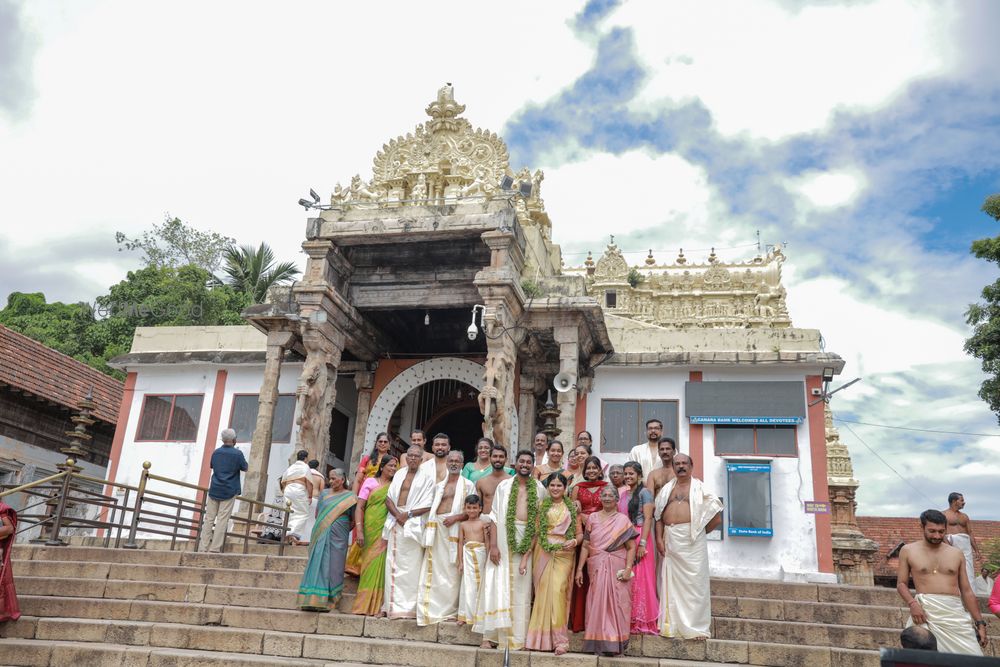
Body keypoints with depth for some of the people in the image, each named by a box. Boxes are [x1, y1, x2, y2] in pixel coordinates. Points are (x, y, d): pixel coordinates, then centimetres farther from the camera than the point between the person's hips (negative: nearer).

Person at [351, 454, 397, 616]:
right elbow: (359, 507, 2)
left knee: (380, 564, -3)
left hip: (386, 531, 1)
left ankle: (376, 606, 3)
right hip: (370, 529, -1)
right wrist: (359, 530, -8)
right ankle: (365, 605, 8)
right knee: (369, 563, 0)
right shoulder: (370, 482, 6)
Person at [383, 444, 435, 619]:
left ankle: (409, 606, 0)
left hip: (413, 525, -4)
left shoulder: (426, 475, -1)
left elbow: (428, 505, -5)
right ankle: (394, 604, 12)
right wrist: (397, 514, -9)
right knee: (393, 565, 5)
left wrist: (408, 514, -13)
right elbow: (389, 498, 8)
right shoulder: (399, 473, 12)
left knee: (411, 566, -4)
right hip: (396, 524, 4)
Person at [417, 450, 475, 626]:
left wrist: (456, 517, -15)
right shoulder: (438, 486, 19)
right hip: (436, 527, 3)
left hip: (455, 528, -3)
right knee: (434, 568, 0)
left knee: (451, 569, -3)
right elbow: (431, 507, 18)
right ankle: (431, 608, 4)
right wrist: (429, 527, 3)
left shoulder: (468, 485, 7)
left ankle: (449, 609, 5)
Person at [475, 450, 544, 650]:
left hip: (527, 541, 1)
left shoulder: (539, 488, 6)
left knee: (521, 588, 4)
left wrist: (533, 548, -3)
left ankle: (517, 636, 12)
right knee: (498, 585, -1)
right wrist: (493, 545, -9)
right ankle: (490, 635, 5)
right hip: (504, 538, -1)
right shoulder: (504, 486, 4)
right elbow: (495, 517, 0)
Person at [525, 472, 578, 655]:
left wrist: (574, 541, -16)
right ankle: (540, 637, 12)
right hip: (543, 554, 2)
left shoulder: (572, 508, 6)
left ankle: (559, 639, -7)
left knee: (557, 591, -13)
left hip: (563, 555, -2)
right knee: (542, 593, 2)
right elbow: (534, 533, 6)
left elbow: (580, 534, 6)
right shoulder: (541, 506, 7)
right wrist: (524, 557, 0)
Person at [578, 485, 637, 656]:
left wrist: (628, 568, -13)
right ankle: (598, 643, 11)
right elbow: (586, 546, 7)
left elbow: (631, 547, -2)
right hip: (597, 568, 2)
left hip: (617, 569, -2)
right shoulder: (592, 518, 8)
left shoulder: (623, 520, 2)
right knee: (597, 603, 3)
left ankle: (616, 644, 7)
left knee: (617, 604, -1)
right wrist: (579, 568, 2)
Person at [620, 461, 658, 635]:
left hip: (639, 537, -6)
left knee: (640, 580, -3)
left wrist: (642, 543, -19)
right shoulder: (622, 493, 15)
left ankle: (641, 621, 6)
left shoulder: (644, 493, -5)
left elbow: (648, 519, -11)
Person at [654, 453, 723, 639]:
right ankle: (672, 625, 11)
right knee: (671, 581, 5)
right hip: (670, 539, 3)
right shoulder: (667, 489, 14)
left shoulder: (699, 488, 4)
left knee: (693, 581, -2)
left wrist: (700, 531, 1)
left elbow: (717, 518, 1)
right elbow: (658, 516, 8)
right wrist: (659, 538, -2)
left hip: (692, 540, -3)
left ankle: (695, 627, 4)